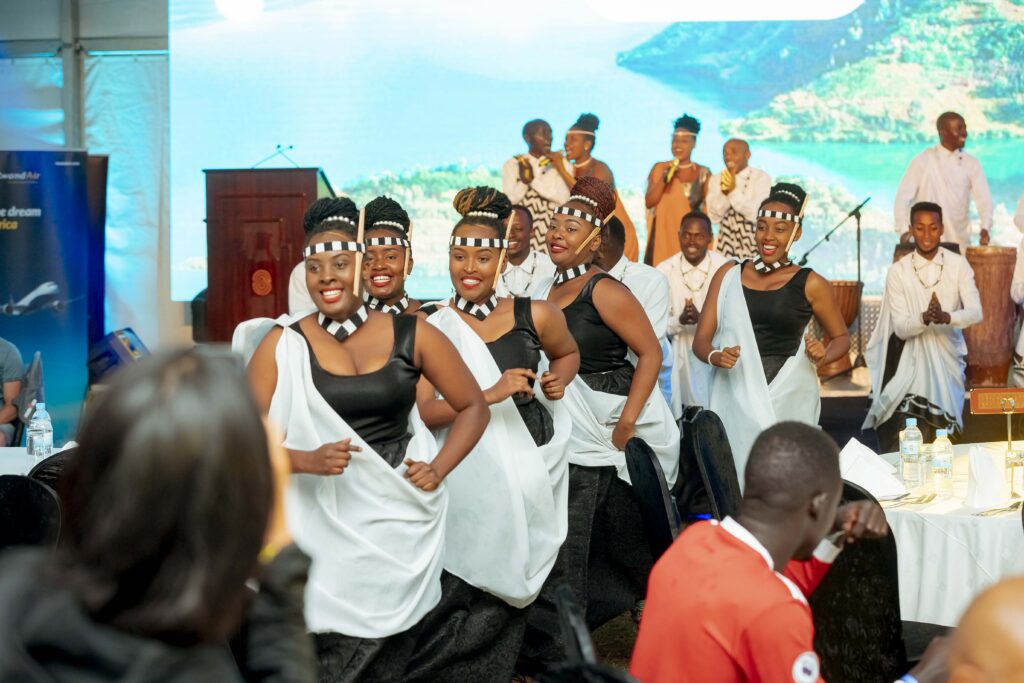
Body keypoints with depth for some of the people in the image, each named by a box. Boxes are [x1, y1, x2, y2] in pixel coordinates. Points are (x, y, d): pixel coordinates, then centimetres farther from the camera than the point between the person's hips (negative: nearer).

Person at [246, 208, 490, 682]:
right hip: (322, 523, -1)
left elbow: (473, 407, 9)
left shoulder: (411, 335, -1)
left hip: (399, 519, 1)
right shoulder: (283, 344, -4)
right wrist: (307, 460, -22)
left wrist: (438, 469, -4)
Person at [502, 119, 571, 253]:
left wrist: (533, 180, -13)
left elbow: (564, 196, -6)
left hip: (552, 230, 0)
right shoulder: (512, 165, 8)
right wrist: (523, 181, -18)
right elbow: (510, 199, 0)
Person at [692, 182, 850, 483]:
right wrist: (715, 357, -14)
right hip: (736, 398, 1)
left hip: (789, 400, -1)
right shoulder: (729, 275, 9)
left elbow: (841, 337, 15)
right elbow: (701, 340, 8)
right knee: (734, 477, -6)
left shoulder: (811, 285, 4)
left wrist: (823, 356, -6)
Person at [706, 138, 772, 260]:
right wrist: (724, 192, -17)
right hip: (725, 242, 3)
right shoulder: (716, 180, 6)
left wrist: (734, 191, -21)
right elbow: (714, 217, -2)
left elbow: (757, 215, -15)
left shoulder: (762, 177, -4)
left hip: (753, 243, -3)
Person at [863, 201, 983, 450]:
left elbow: (976, 313, -13)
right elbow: (901, 328, -12)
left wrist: (946, 317, -35)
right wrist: (925, 318, -35)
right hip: (912, 361, -1)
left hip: (948, 358, 2)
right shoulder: (898, 271, -8)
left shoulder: (958, 265, -4)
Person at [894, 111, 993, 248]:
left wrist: (985, 228, -21)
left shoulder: (971, 164, 5)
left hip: (960, 242, 2)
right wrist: (904, 229, -18)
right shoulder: (923, 160, -2)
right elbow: (903, 197, -5)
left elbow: (983, 198, -3)